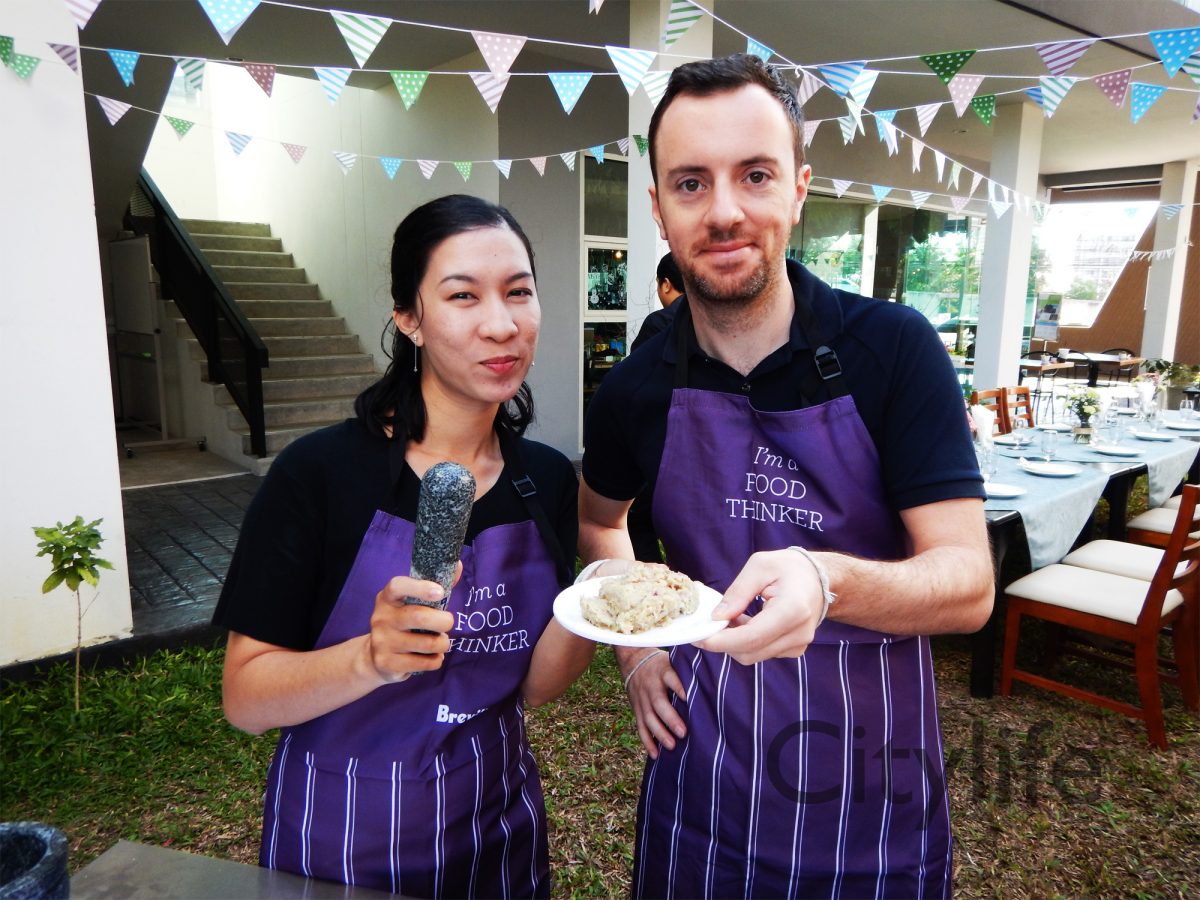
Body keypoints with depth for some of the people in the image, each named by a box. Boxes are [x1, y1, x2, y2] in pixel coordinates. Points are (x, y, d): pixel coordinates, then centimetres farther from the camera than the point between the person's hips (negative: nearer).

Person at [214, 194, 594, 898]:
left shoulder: (547, 478, -8)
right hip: (344, 836, -3)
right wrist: (372, 658, -34)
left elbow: (532, 684, -3)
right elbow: (244, 698, -17)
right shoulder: (320, 472, -20)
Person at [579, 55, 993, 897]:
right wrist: (633, 643, 2)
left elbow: (968, 582, -19)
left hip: (873, 788, -1)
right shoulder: (634, 392, -7)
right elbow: (599, 518, 14)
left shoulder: (894, 347, -14)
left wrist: (825, 580, -38)